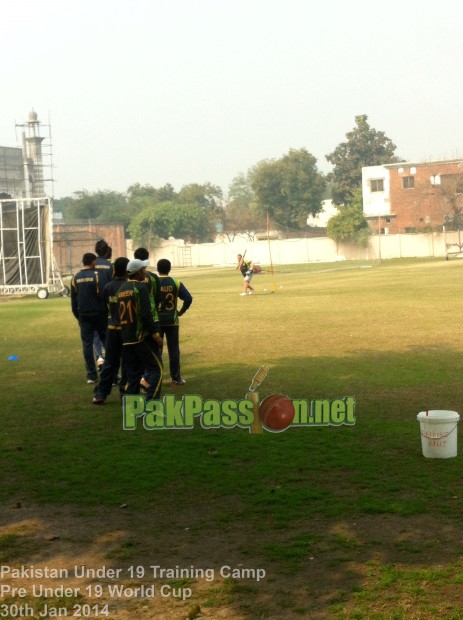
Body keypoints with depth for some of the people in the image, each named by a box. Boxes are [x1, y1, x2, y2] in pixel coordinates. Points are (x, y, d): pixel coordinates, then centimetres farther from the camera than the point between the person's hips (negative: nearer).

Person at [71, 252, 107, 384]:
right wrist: (107, 311, -1)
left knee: (87, 344, 4)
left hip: (83, 315, 3)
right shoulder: (97, 276, -9)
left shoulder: (75, 278, 5)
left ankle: (91, 375, 3)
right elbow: (103, 295, -11)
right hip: (98, 314, -3)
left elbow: (73, 300, 11)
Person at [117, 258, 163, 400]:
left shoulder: (121, 289, 13)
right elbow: (146, 314, -18)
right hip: (142, 337, -8)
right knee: (155, 369, -3)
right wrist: (156, 335, -14)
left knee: (133, 374, 13)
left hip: (126, 339, 8)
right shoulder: (140, 287, -10)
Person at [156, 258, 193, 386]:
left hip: (156, 321, -1)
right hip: (172, 321, 1)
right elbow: (188, 298, -10)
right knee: (173, 350, 7)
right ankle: (176, 378, 9)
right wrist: (181, 311, 2)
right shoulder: (176, 283, -3)